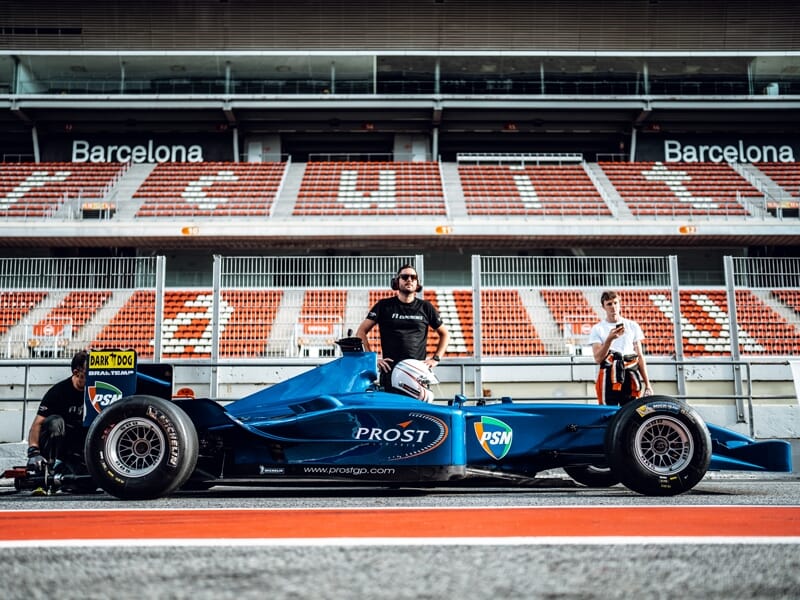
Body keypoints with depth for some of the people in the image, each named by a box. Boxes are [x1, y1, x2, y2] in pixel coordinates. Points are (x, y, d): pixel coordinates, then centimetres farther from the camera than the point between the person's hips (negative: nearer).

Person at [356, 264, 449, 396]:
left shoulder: (425, 307, 13)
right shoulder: (384, 305, 9)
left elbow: (444, 334, 21)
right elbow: (361, 332, 8)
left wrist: (436, 358, 9)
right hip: (390, 372, -1)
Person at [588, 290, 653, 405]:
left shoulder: (633, 326, 14)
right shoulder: (597, 329, 7)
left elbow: (640, 356, 15)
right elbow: (598, 359, -4)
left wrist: (647, 384, 11)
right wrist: (609, 339, -17)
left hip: (630, 377, 2)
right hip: (608, 377, -2)